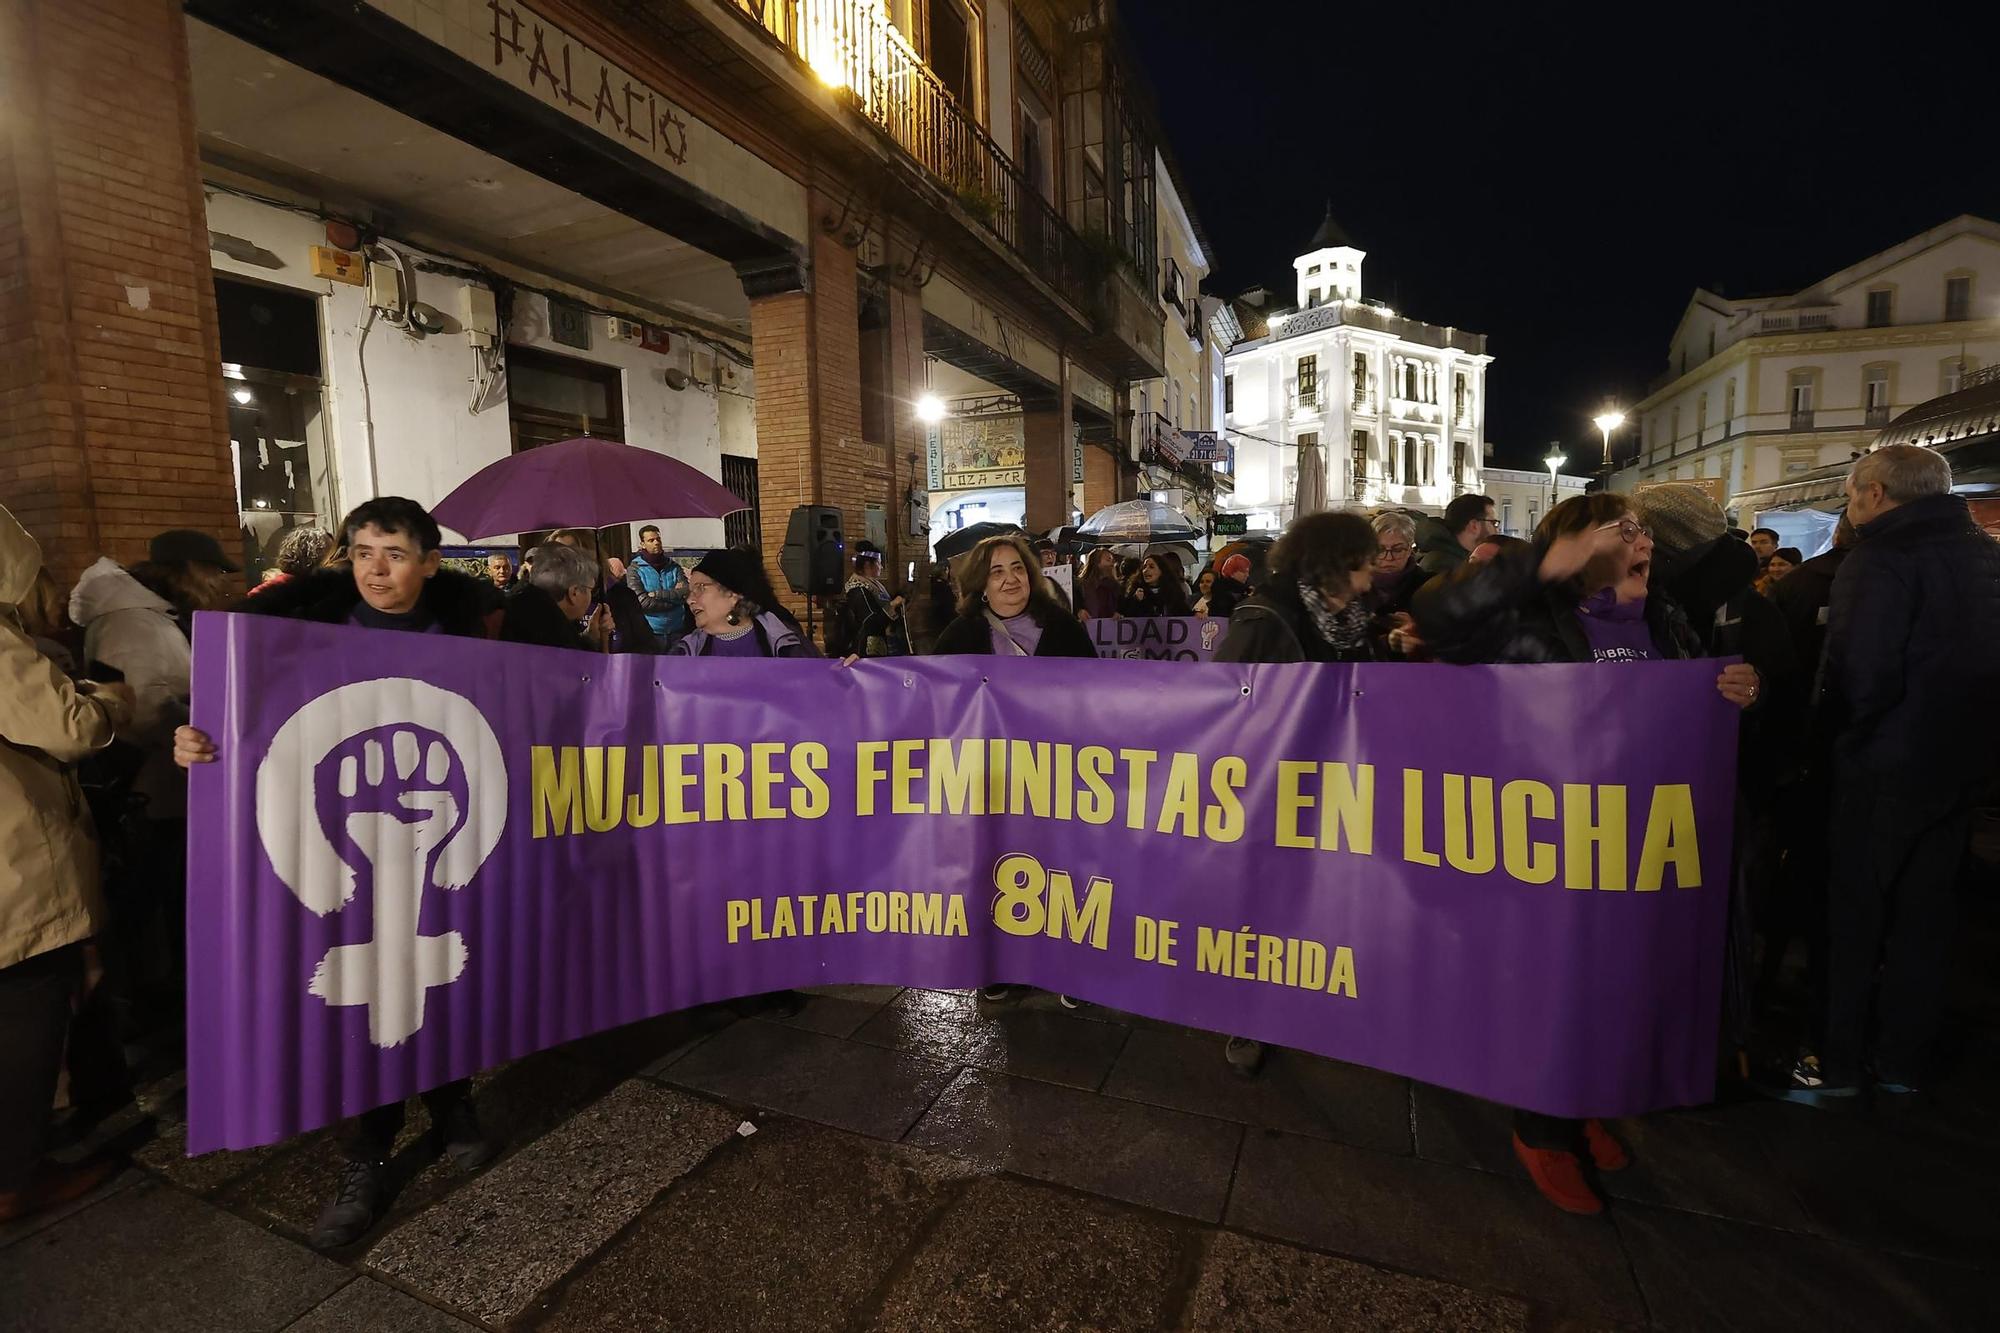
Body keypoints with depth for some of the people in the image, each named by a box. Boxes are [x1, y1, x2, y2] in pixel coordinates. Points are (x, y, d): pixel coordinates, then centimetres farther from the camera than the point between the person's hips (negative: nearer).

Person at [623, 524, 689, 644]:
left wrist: (657, 594, -14)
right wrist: (673, 595, -10)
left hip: (677, 631, 3)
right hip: (650, 633, -2)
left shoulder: (673, 566, 7)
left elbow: (686, 593, -8)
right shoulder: (634, 569, -2)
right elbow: (643, 603, -14)